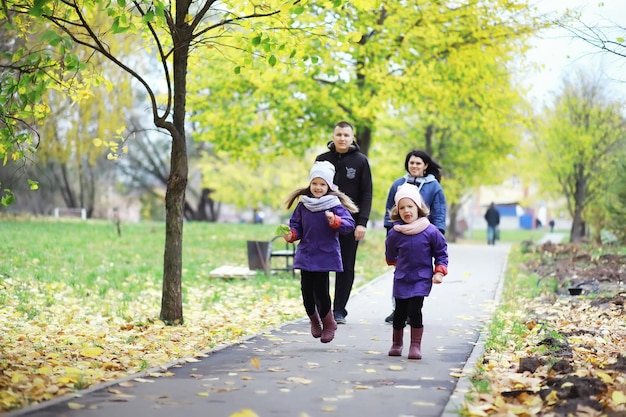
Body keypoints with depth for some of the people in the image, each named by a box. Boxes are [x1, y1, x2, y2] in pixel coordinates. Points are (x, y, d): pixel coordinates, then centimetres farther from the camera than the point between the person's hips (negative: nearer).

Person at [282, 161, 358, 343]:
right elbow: (296, 225, 14)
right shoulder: (303, 204, 6)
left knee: (321, 290, -7)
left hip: (325, 256, -4)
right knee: (307, 290, 5)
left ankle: (328, 323, 17)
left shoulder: (334, 204, -5)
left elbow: (349, 224, -12)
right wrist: (292, 234, -7)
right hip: (305, 255, 4)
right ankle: (314, 320, 31)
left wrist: (335, 222, -30)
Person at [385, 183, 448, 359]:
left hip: (422, 279, -2)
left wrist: (439, 272, -6)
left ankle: (415, 346, -1)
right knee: (400, 312, 8)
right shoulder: (394, 233, -6)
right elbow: (390, 254, 15)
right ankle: (396, 344, 26)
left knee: (414, 310, -12)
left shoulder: (430, 231, -10)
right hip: (401, 279, 2)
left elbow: (441, 252, 1)